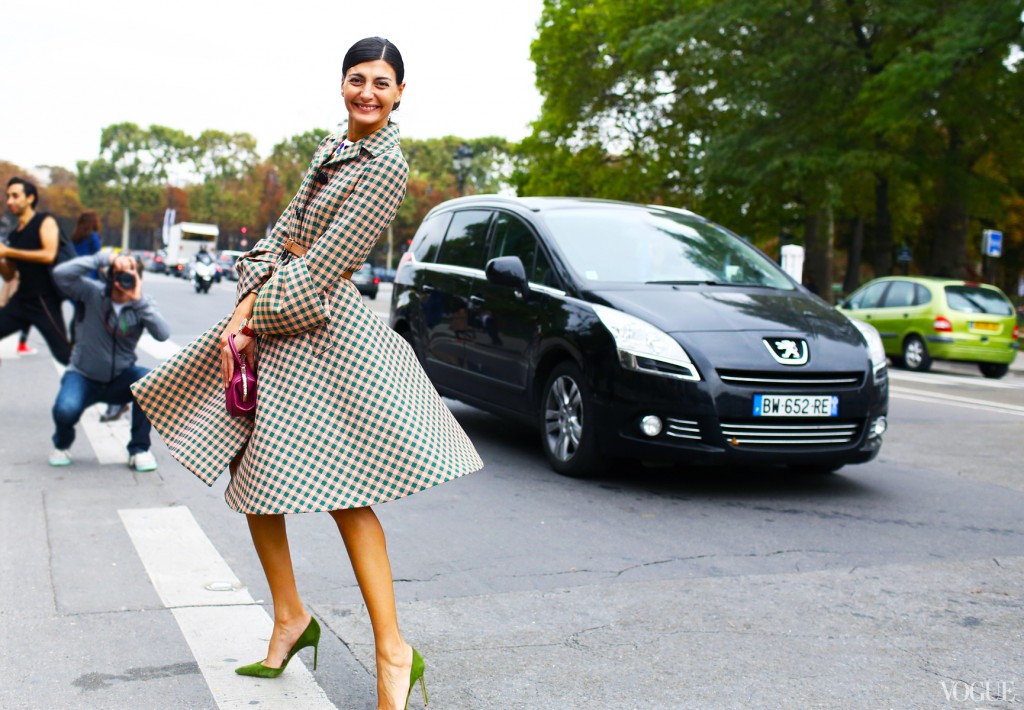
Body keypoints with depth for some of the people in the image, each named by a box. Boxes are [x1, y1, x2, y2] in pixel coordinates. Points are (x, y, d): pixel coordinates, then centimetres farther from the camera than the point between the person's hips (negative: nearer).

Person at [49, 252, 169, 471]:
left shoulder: (142, 304, -6)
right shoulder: (92, 292, -11)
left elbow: (163, 334, -24)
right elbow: (60, 273, -30)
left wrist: (139, 301, -30)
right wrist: (103, 258, -30)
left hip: (119, 379, 2)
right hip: (83, 377, -2)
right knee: (66, 409, -32)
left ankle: (139, 449, -11)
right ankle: (62, 444, 8)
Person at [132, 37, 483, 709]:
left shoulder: (386, 167, -12)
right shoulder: (332, 148, 15)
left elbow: (323, 263, -17)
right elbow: (286, 229, 10)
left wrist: (252, 315, -12)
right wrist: (246, 306, -4)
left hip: (324, 328, -9)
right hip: (276, 314, 9)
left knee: (344, 490, -9)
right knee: (249, 471, 11)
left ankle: (394, 654, -1)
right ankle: (290, 618, 25)